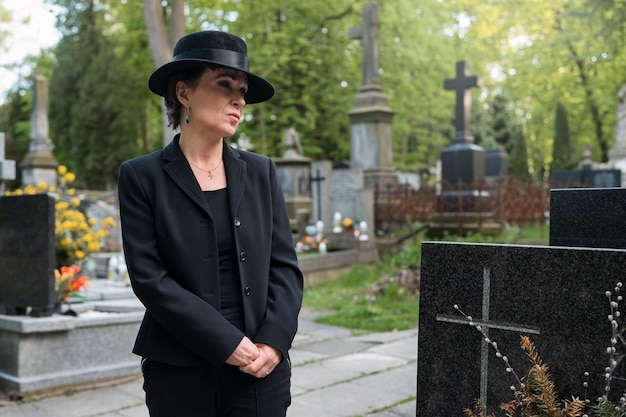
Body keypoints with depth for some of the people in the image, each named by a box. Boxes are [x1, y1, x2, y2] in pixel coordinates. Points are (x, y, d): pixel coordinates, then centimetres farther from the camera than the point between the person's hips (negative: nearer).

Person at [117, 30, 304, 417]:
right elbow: (148, 275, -8)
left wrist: (273, 342, -10)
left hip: (261, 368, 2)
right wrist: (227, 343, -14)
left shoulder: (260, 171, 7)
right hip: (179, 370, -2)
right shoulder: (142, 176, -2)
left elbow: (285, 265, 4)